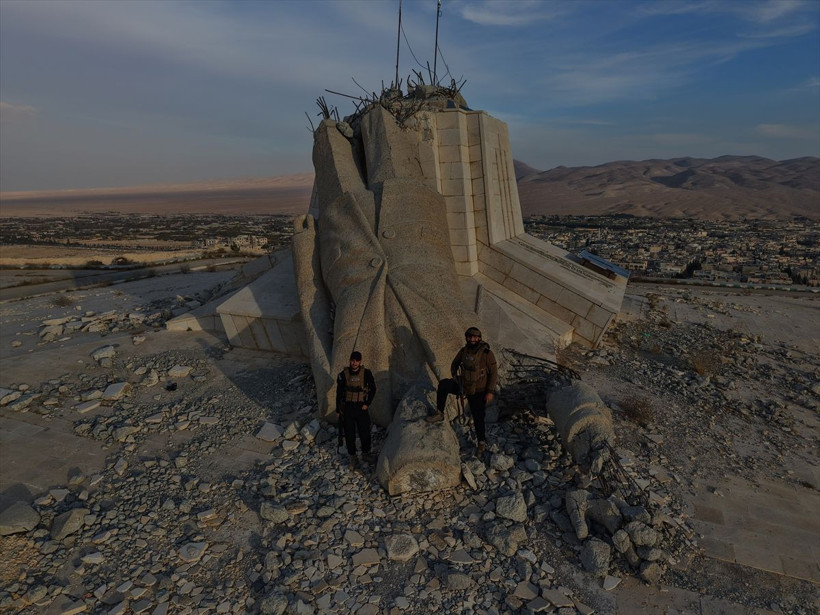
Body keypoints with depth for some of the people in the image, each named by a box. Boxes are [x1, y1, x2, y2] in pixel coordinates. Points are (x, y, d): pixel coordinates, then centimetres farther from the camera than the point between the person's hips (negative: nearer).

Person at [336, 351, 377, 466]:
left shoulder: (366, 373, -8)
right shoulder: (343, 374, -7)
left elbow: (373, 389, 1)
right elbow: (339, 393, 1)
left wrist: (367, 404, -5)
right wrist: (338, 409, 1)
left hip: (361, 407, 0)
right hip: (347, 408, 0)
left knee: (365, 432, 7)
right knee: (349, 433, 7)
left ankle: (366, 452, 32)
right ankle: (352, 455, 26)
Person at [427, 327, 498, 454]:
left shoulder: (487, 354, -14)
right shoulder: (464, 351, -1)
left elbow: (493, 373, -11)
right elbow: (454, 364, 15)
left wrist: (490, 391, -15)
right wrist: (455, 377, -2)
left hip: (478, 392, -3)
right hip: (464, 386, 4)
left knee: (478, 418, 2)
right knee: (443, 384, -20)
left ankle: (482, 442, 27)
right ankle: (439, 414, -10)